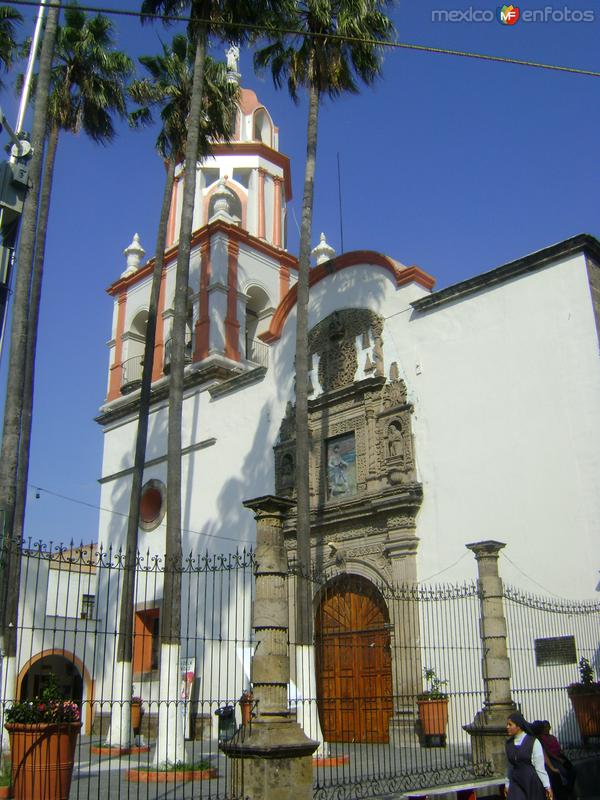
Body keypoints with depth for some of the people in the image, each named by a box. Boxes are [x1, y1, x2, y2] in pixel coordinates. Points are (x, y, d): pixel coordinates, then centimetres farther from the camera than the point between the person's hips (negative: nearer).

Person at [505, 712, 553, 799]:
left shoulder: (533, 742, -8)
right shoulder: (509, 743, 6)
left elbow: (540, 767, -8)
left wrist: (547, 786, -7)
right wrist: (507, 784, 14)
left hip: (532, 782, -3)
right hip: (516, 783, 3)